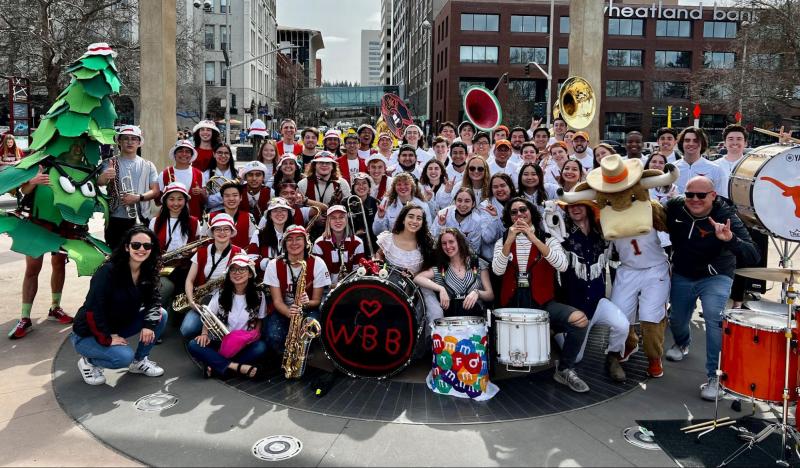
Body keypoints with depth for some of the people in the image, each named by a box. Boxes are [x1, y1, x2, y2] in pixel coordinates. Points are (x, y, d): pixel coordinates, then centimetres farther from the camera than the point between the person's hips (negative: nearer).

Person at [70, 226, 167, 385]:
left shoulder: (147, 272, -4)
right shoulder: (108, 271, -25)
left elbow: (153, 300, -4)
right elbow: (93, 309, -26)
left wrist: (149, 324, -22)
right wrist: (107, 338, -23)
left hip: (119, 326, 7)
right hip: (87, 334, -7)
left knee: (161, 315, -8)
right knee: (125, 356, -29)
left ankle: (139, 360, 8)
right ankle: (88, 361, 2)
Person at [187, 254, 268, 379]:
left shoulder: (258, 296, -2)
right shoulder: (221, 294, 1)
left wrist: (254, 335, -11)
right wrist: (204, 334, -13)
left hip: (244, 345, -1)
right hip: (220, 342, 1)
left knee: (261, 347, -34)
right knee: (193, 345, -27)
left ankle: (216, 367, -28)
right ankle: (239, 367, -31)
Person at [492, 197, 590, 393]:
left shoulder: (548, 240, 5)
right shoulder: (502, 242, 9)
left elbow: (562, 266, -15)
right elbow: (497, 270, -9)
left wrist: (534, 239, -21)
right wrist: (510, 241, -19)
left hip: (542, 302, -1)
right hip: (512, 303, 1)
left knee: (579, 319, -25)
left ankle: (565, 370, -6)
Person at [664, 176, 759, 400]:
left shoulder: (726, 216, -25)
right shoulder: (674, 207, -16)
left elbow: (753, 256, -33)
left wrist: (730, 239, -51)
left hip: (716, 277, -4)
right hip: (682, 276, 4)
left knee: (714, 318, -25)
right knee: (677, 320, 15)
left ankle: (715, 377, -13)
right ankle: (682, 344, 52)